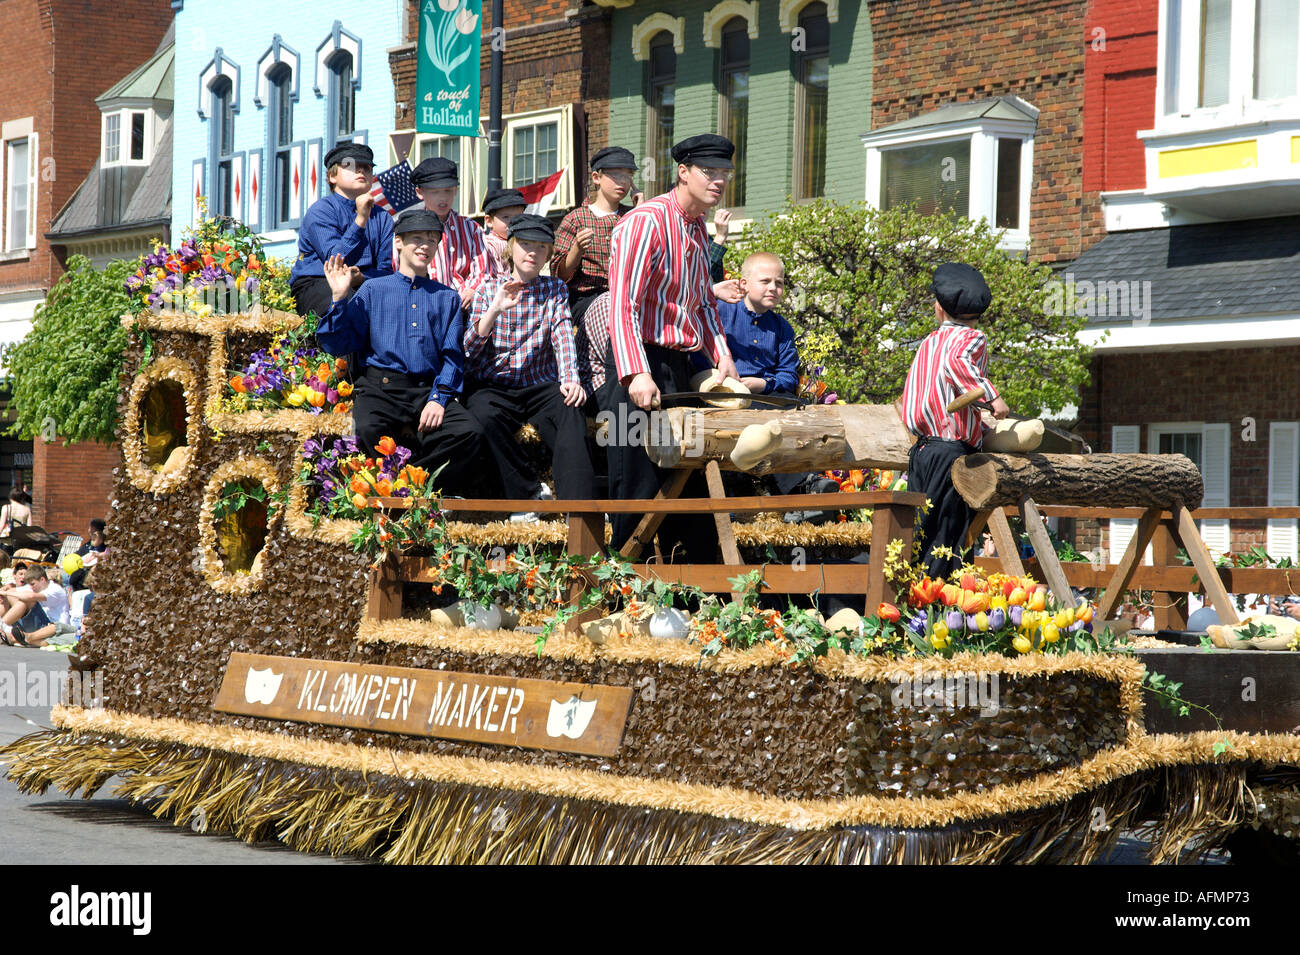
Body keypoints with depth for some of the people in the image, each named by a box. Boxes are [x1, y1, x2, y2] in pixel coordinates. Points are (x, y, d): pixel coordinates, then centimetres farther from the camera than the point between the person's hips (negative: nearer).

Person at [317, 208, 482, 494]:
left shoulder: (447, 297, 19)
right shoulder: (374, 290, 15)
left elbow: (453, 356, 10)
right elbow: (340, 345, 9)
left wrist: (438, 398, -6)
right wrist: (339, 298, -3)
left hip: (429, 390, 2)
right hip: (380, 388, -2)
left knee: (467, 433, -28)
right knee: (369, 429, -36)